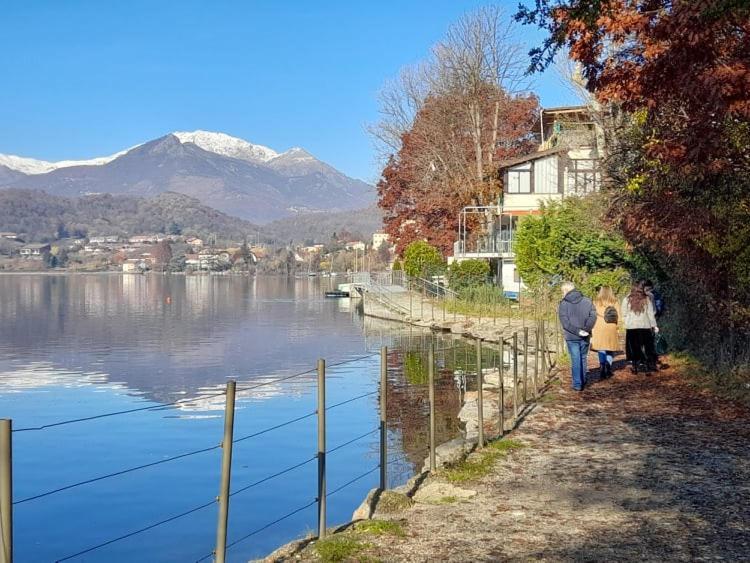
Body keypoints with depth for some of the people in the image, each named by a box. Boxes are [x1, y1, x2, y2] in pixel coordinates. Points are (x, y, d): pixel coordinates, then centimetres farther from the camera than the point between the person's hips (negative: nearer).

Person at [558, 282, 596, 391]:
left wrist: (577, 331, -15)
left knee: (575, 360, 2)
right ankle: (583, 381, 26)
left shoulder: (563, 304, -5)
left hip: (571, 337, -3)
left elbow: (565, 322, -14)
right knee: (583, 358, 16)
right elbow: (593, 315, -9)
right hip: (585, 337, 3)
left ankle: (577, 384, 2)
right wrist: (586, 329, -13)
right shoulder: (587, 301, 3)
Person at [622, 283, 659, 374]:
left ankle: (635, 367, 11)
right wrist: (653, 326, 8)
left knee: (634, 348, 8)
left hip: (631, 328, 0)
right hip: (645, 327, 0)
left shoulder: (626, 300, -1)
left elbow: (624, 315, 4)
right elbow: (651, 314, 2)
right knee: (647, 348, 6)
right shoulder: (647, 300, -2)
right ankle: (649, 368, 3)